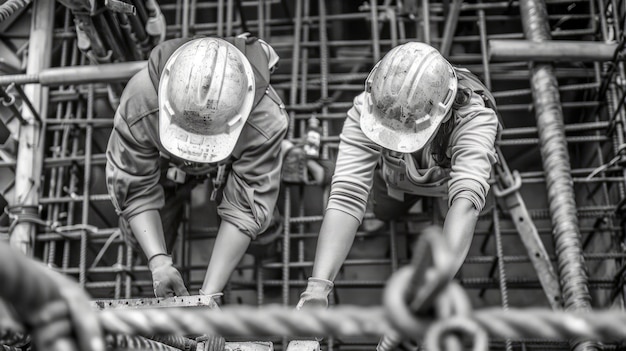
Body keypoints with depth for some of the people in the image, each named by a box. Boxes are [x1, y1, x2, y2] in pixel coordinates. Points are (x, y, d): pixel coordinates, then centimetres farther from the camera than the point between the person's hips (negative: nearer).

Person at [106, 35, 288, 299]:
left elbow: (244, 209, -37)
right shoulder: (138, 102, -42)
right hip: (165, 162, 0)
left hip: (233, 159, 0)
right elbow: (136, 192, -30)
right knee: (139, 237, -4)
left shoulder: (266, 120, -45)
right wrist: (157, 261, -45)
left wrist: (210, 293, -43)